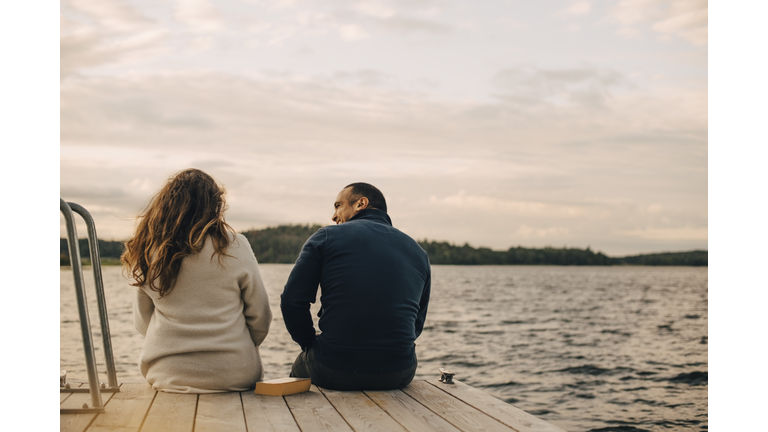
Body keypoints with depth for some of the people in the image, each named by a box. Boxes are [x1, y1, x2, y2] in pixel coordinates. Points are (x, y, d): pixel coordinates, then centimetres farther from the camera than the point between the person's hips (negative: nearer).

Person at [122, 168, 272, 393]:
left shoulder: (148, 253, -2)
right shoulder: (234, 246, -9)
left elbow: (142, 323, 9)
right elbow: (260, 318, -2)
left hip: (166, 375, 3)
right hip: (233, 375, -3)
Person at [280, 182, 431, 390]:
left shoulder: (326, 237, 1)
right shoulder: (419, 252, 11)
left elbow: (292, 301, -4)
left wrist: (310, 342, 12)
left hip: (333, 372, -3)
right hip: (398, 375, 3)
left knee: (300, 365, 32)